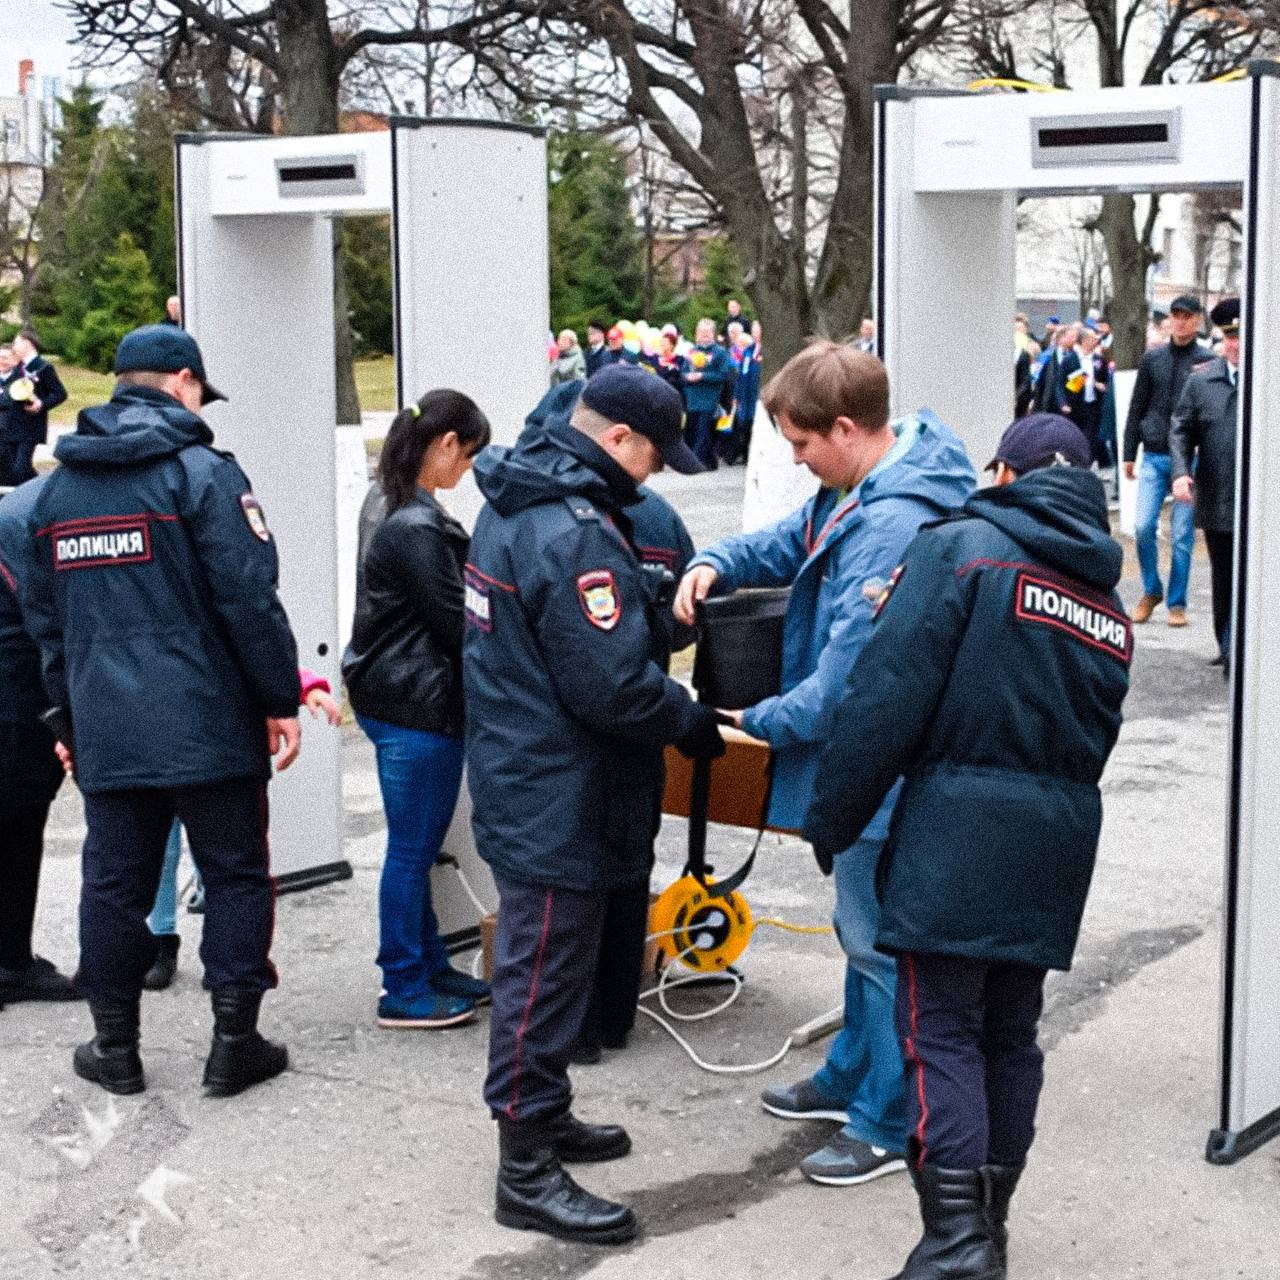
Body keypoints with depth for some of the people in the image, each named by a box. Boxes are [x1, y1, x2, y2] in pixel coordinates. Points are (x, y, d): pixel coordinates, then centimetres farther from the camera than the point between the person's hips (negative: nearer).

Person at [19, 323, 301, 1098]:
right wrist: (281, 700, -7)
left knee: (114, 883, 11)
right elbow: (250, 599, -14)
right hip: (207, 726, -5)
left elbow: (44, 614, 17)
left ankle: (115, 1048, 18)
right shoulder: (201, 471, -8)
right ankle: (235, 1044, 8)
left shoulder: (59, 487, 12)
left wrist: (69, 714, 23)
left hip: (105, 731, 5)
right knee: (236, 876, 6)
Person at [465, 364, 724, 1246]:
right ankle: (527, 1171, 9)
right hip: (559, 800, -11)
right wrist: (693, 722, -11)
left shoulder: (518, 504, 10)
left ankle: (543, 1116, 36)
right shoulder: (577, 534, -25)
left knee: (544, 965, 22)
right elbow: (614, 687, -27)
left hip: (524, 776, 11)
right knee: (543, 974, -1)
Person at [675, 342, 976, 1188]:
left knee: (882, 942, 3)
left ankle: (890, 1125, 18)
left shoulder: (896, 524, -30)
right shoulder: (859, 489, 4)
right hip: (868, 763, 11)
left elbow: (852, 673, -29)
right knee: (864, 927, 24)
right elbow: (795, 542, 19)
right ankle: (853, 1076, 42)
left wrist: (765, 721, -14)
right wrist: (718, 563, -1)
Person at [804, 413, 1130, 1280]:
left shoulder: (962, 548, -5)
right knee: (1011, 1031, 14)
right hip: (1060, 838, 6)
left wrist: (832, 820, -5)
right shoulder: (1109, 603, 17)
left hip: (957, 826, -6)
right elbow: (1093, 736, 16)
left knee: (942, 1031, -3)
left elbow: (889, 696, -11)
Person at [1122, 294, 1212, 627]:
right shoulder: (1153, 358, 7)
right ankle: (1151, 591, 15)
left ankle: (1177, 603, 12)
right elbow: (1137, 408, 11)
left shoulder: (1208, 361, -1)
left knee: (1182, 535, 2)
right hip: (1154, 458, 2)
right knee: (1143, 527, -5)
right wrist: (1129, 454, 9)